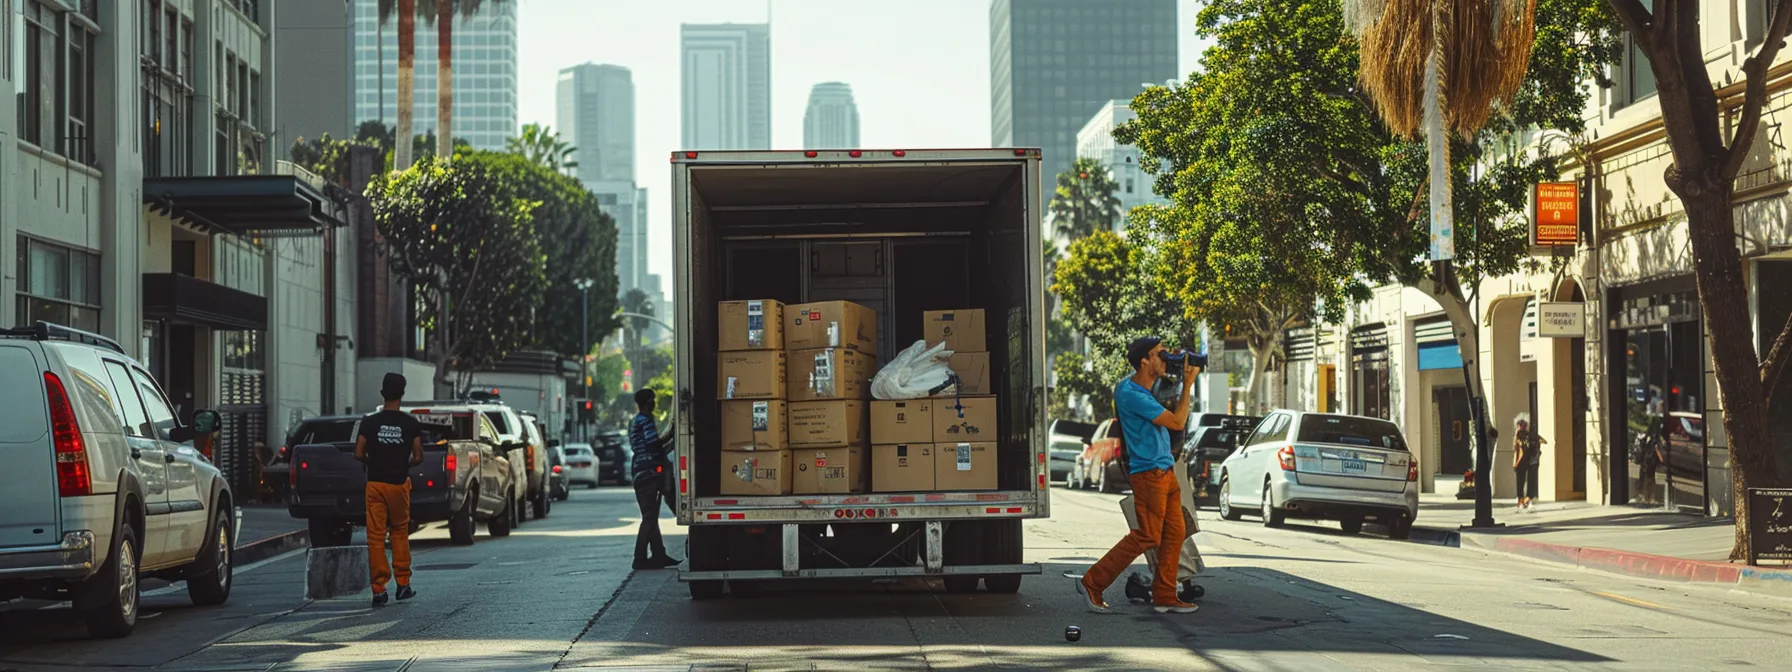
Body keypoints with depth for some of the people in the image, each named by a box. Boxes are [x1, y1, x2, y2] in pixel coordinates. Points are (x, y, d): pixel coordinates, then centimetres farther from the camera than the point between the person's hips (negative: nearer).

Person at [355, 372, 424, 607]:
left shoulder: (369, 422, -3)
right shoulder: (410, 423, -3)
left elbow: (358, 454, -6)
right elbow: (418, 457, -4)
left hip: (375, 484, -1)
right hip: (399, 484, 1)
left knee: (376, 537, 1)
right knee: (400, 532, 16)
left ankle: (379, 589, -3)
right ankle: (403, 584, 16)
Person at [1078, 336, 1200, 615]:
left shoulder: (1146, 389, 11)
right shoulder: (1131, 394, -19)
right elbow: (1177, 422, -17)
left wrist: (1182, 379, 14)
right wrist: (1188, 385, -9)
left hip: (1166, 471, 10)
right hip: (1148, 473, -10)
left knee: (1174, 533, 7)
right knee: (1147, 536, -8)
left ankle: (1164, 597, 10)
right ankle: (1093, 583, -1)